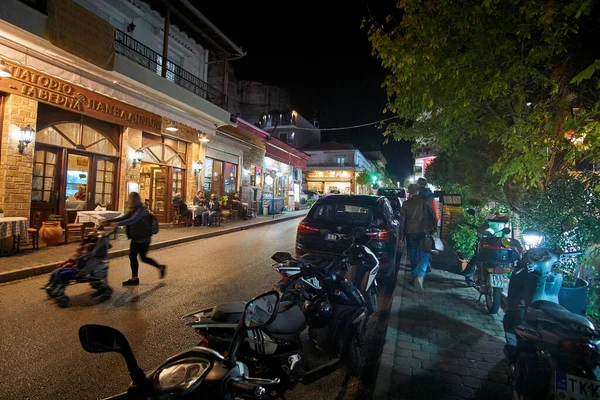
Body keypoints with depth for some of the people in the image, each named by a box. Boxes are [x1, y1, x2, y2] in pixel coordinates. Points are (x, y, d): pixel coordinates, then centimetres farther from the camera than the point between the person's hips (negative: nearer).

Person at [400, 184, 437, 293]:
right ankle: (420, 276, -22)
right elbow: (433, 215, -3)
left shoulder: (405, 204, 6)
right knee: (424, 255, -1)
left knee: (413, 256, 15)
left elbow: (402, 220, 5)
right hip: (423, 231, -2)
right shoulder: (425, 201, 1)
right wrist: (434, 228, 5)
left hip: (410, 232, 2)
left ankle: (415, 277, 22)